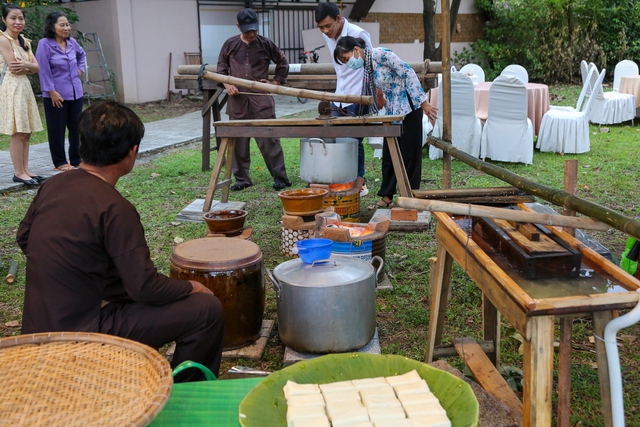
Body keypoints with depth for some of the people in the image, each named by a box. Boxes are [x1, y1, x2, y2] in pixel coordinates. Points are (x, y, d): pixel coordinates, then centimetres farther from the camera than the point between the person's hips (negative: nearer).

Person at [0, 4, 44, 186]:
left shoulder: (24, 41, 16)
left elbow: (37, 67, 7)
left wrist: (25, 65, -11)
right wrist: (29, 66, 0)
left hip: (24, 87, 8)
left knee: (26, 133, 7)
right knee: (18, 133, -7)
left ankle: (25, 170, 13)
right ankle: (18, 173, -2)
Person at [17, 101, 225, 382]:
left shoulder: (53, 185, 0)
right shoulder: (114, 209, -23)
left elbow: (23, 238, 16)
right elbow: (146, 287, -22)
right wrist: (191, 288, -4)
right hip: (82, 333, -9)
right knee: (207, 309, -7)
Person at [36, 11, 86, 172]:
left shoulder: (72, 42, 5)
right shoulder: (44, 44, -11)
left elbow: (81, 54, 28)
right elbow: (44, 70, -13)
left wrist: (80, 69, 14)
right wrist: (52, 92, -16)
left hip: (76, 93, 6)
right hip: (56, 95, -6)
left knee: (77, 128, 10)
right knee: (57, 129, 3)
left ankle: (77, 160, 21)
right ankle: (60, 162, 13)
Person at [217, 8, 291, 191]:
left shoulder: (266, 44, 2)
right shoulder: (230, 45, 5)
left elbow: (283, 63, 14)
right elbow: (221, 66, 14)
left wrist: (275, 82, 4)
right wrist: (227, 84, -2)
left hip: (261, 99, -2)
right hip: (237, 99, 2)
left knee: (269, 140, -2)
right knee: (238, 141, 7)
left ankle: (280, 177, 5)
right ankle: (242, 178, 16)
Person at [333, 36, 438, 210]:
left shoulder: (381, 54, -17)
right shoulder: (365, 65, 8)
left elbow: (409, 74, -18)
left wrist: (424, 103, -19)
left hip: (409, 107, -8)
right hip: (393, 109, 8)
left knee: (409, 153, -1)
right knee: (389, 153, 9)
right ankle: (386, 197, 17)